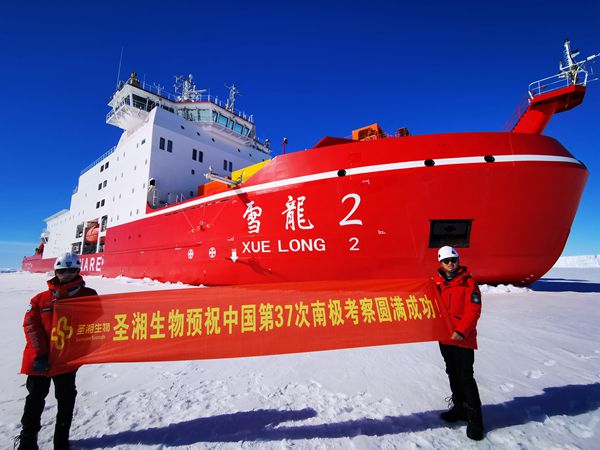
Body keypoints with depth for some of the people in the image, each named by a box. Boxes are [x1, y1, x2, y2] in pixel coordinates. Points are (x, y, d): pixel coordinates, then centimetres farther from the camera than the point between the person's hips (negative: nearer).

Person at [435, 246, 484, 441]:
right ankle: (459, 408, 35)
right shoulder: (437, 282, 4)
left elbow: (474, 310, -14)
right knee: (453, 374, 18)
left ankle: (474, 418, 14)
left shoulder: (468, 282, -9)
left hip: (464, 338, -5)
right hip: (445, 337, 5)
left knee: (466, 377, -2)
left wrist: (461, 331, -21)